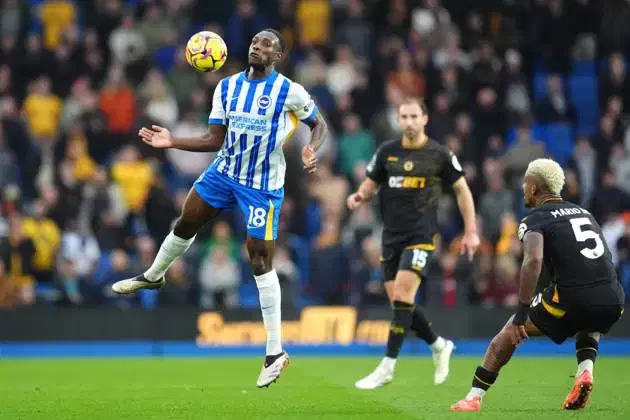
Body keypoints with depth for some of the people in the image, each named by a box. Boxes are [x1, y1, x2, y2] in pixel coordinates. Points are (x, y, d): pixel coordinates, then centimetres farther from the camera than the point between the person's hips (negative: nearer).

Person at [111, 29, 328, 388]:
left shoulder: (289, 92, -14)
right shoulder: (228, 87, 0)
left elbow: (319, 124, -2)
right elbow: (214, 140, 4)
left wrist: (312, 150, -22)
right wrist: (172, 141, -7)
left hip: (263, 186, -5)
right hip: (225, 171, 5)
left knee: (261, 261, -7)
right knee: (186, 223, 13)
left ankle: (276, 352, -1)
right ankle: (154, 276, 46)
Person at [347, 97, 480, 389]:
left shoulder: (439, 154, -3)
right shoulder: (387, 152, 6)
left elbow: (462, 190, 6)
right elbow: (371, 183, 17)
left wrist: (471, 231, 2)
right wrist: (360, 196, -7)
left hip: (421, 235, -5)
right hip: (392, 234, 5)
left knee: (402, 295, -19)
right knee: (398, 301, 5)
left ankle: (387, 367, -16)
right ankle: (439, 346, 29)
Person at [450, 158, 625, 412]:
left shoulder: (536, 219, 5)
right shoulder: (584, 213, 25)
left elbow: (533, 260, -13)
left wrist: (522, 312, -13)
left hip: (573, 299, -5)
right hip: (613, 301, 5)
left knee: (512, 330, 15)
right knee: (590, 325, 41)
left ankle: (473, 398, 12)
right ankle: (585, 371, 13)